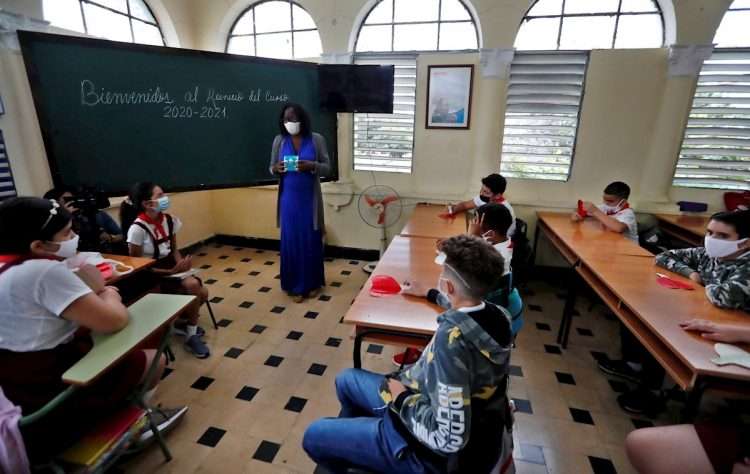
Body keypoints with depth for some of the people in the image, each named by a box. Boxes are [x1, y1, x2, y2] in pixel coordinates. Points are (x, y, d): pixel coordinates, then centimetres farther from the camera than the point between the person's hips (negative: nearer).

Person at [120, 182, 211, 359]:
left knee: (202, 293, -13)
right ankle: (191, 335, -4)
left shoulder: (169, 220, -2)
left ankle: (182, 322, 18)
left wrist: (182, 264, -12)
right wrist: (173, 271, -23)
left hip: (171, 269, 6)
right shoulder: (137, 228, -19)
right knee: (192, 285, -24)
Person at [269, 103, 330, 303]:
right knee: (290, 241, 4)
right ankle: (296, 286, 18)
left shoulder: (316, 139, -2)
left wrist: (311, 165, -21)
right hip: (289, 199, 1)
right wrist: (276, 169, -15)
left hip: (309, 199, -1)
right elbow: (271, 168, 9)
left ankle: (313, 283, 24)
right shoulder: (279, 140, 3)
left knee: (311, 240, 6)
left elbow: (327, 168, -1)